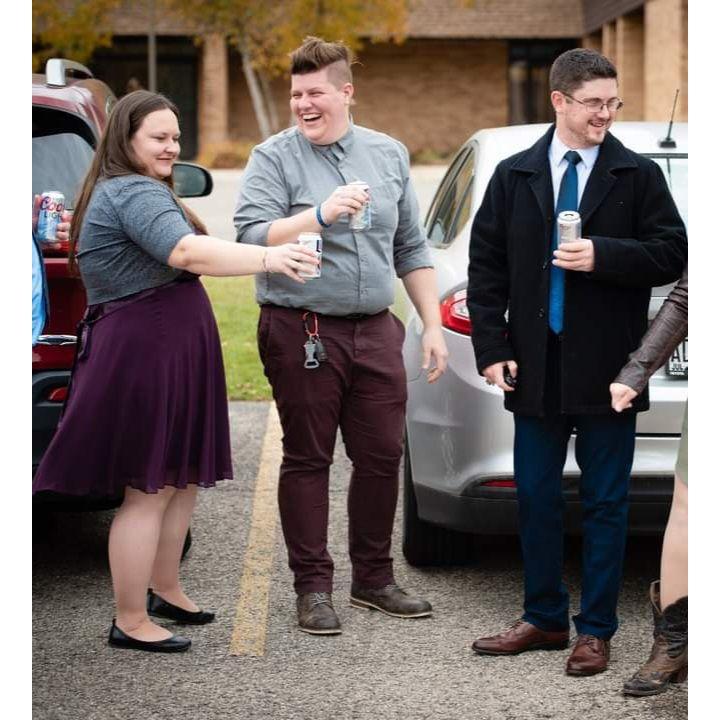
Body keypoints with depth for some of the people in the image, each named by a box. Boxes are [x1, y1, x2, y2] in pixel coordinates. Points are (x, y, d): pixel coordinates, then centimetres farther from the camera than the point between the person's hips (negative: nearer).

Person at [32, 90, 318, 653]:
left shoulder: (120, 191, 19)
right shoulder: (135, 193, -16)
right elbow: (187, 252, -34)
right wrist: (267, 258, -43)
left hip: (167, 352, 11)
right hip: (144, 353, -11)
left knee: (183, 479, 18)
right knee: (150, 490, -6)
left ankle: (165, 590, 31)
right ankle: (131, 623, 0)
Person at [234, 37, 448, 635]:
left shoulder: (389, 155, 12)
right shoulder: (275, 159, -2)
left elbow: (411, 249, 16)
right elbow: (251, 237, -15)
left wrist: (433, 327, 13)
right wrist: (322, 214, -25)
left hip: (376, 331, 4)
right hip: (301, 332, -4)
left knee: (382, 456, 6)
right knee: (308, 459, 2)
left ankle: (374, 578, 20)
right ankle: (313, 587, 9)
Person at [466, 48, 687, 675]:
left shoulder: (638, 176, -1)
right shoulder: (514, 176, 5)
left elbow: (672, 255, -4)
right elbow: (485, 265, 6)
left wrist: (603, 256, -19)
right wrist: (492, 350, -1)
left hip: (607, 371, -2)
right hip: (536, 369, 3)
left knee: (605, 504, 4)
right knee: (535, 498, 10)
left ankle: (596, 630, 13)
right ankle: (545, 619, 23)